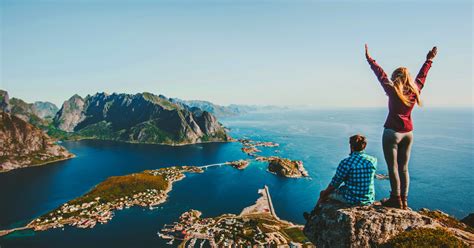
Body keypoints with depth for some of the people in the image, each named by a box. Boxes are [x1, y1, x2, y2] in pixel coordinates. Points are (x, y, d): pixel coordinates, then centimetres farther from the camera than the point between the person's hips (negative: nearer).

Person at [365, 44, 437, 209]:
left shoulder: (393, 92, -12)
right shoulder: (414, 91, 2)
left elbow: (381, 75, -7)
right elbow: (421, 76, 19)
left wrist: (369, 59, 0)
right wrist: (429, 60, 34)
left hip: (392, 132, -6)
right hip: (408, 133, 6)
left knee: (393, 167, 0)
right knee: (403, 168, 11)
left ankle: (396, 200, 3)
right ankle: (404, 201, 17)